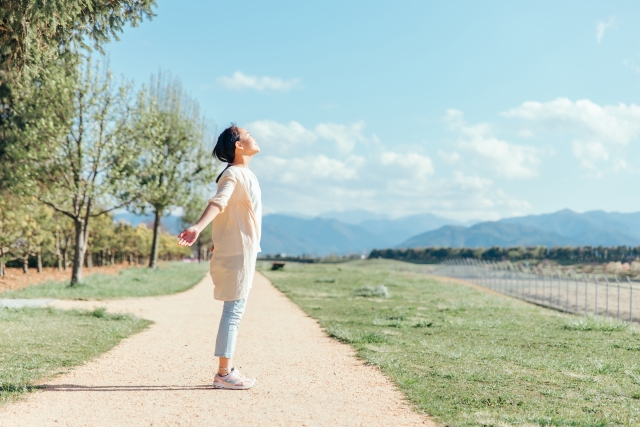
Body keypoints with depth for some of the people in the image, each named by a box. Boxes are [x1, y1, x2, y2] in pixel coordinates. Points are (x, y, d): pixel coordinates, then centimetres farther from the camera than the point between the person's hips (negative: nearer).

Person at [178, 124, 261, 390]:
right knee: (233, 310, -9)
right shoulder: (233, 174, -14)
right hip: (236, 251, -10)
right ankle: (224, 374, -6)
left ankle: (228, 370, 20)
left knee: (236, 311, 13)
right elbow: (217, 202, -33)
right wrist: (197, 227, -50)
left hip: (244, 251, 10)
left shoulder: (246, 174, 15)